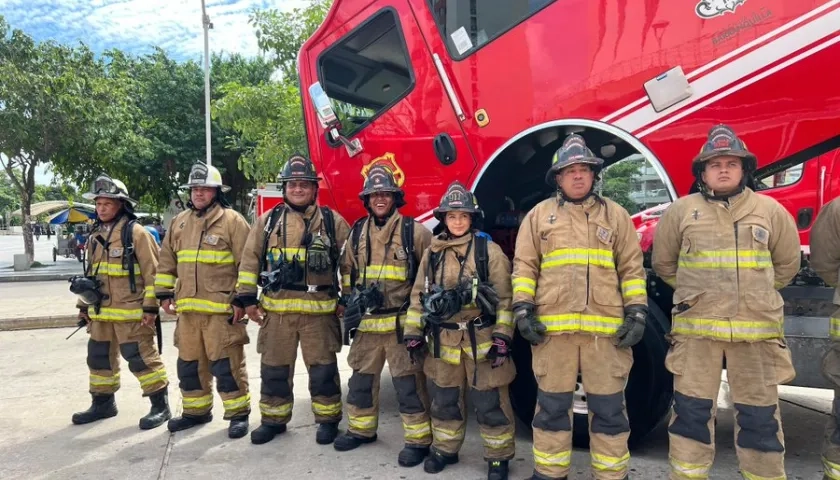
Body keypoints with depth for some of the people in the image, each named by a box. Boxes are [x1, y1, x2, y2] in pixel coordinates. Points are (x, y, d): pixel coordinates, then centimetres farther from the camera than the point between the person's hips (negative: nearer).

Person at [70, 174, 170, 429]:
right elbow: (91, 272, 22)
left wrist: (150, 306, -15)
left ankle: (160, 405, 5)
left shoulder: (135, 232, -9)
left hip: (131, 312, -8)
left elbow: (152, 271, -12)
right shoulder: (96, 236, 14)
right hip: (101, 311, 8)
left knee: (141, 357, -5)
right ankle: (103, 403, 32)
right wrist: (84, 305, 20)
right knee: (99, 357, 16)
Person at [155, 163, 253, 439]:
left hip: (222, 308, -6)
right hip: (187, 308, 7)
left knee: (226, 363, -3)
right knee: (189, 363, 16)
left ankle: (238, 413, 10)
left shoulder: (232, 220, -5)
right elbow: (167, 261, 20)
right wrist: (165, 293, 14)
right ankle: (196, 411, 32)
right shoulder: (179, 222, 14)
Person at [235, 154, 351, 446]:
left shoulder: (332, 221, 4)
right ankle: (274, 419, 28)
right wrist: (247, 297, 3)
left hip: (319, 310, -2)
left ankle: (328, 419, 22)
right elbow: (250, 259, 9)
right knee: (274, 369, 11)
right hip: (276, 310, 2)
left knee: (323, 369, 5)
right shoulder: (268, 220, 8)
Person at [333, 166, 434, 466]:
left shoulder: (414, 231, -4)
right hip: (366, 323, 5)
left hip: (402, 323, -5)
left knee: (409, 383, 0)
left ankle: (419, 440, 12)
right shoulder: (357, 233, 10)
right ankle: (361, 429, 35)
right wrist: (350, 302, 12)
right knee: (361, 379, 16)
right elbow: (347, 272, 21)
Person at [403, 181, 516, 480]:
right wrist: (413, 333, 6)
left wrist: (502, 337, -12)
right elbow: (419, 294, 9)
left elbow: (504, 298, -7)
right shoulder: (432, 253, 6)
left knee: (490, 402, 5)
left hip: (482, 339, -3)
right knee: (445, 400, 16)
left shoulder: (489, 251, -5)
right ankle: (445, 449, 34)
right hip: (444, 340, 4)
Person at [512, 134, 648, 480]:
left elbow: (632, 268, 10)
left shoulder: (616, 215, 12)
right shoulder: (539, 215, 10)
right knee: (552, 405, 9)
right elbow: (524, 266, 7)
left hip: (605, 327, 1)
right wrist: (522, 309, -3)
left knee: (608, 407, 7)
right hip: (552, 326, 0)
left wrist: (637, 312, 0)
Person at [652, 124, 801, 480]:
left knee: (759, 415, 9)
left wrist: (755, 293, 14)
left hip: (756, 329, 1)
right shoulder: (681, 211, 4)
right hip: (696, 328, 0)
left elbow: (787, 264, 17)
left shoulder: (770, 211, 7)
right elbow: (663, 263, 14)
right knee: (691, 410, 6)